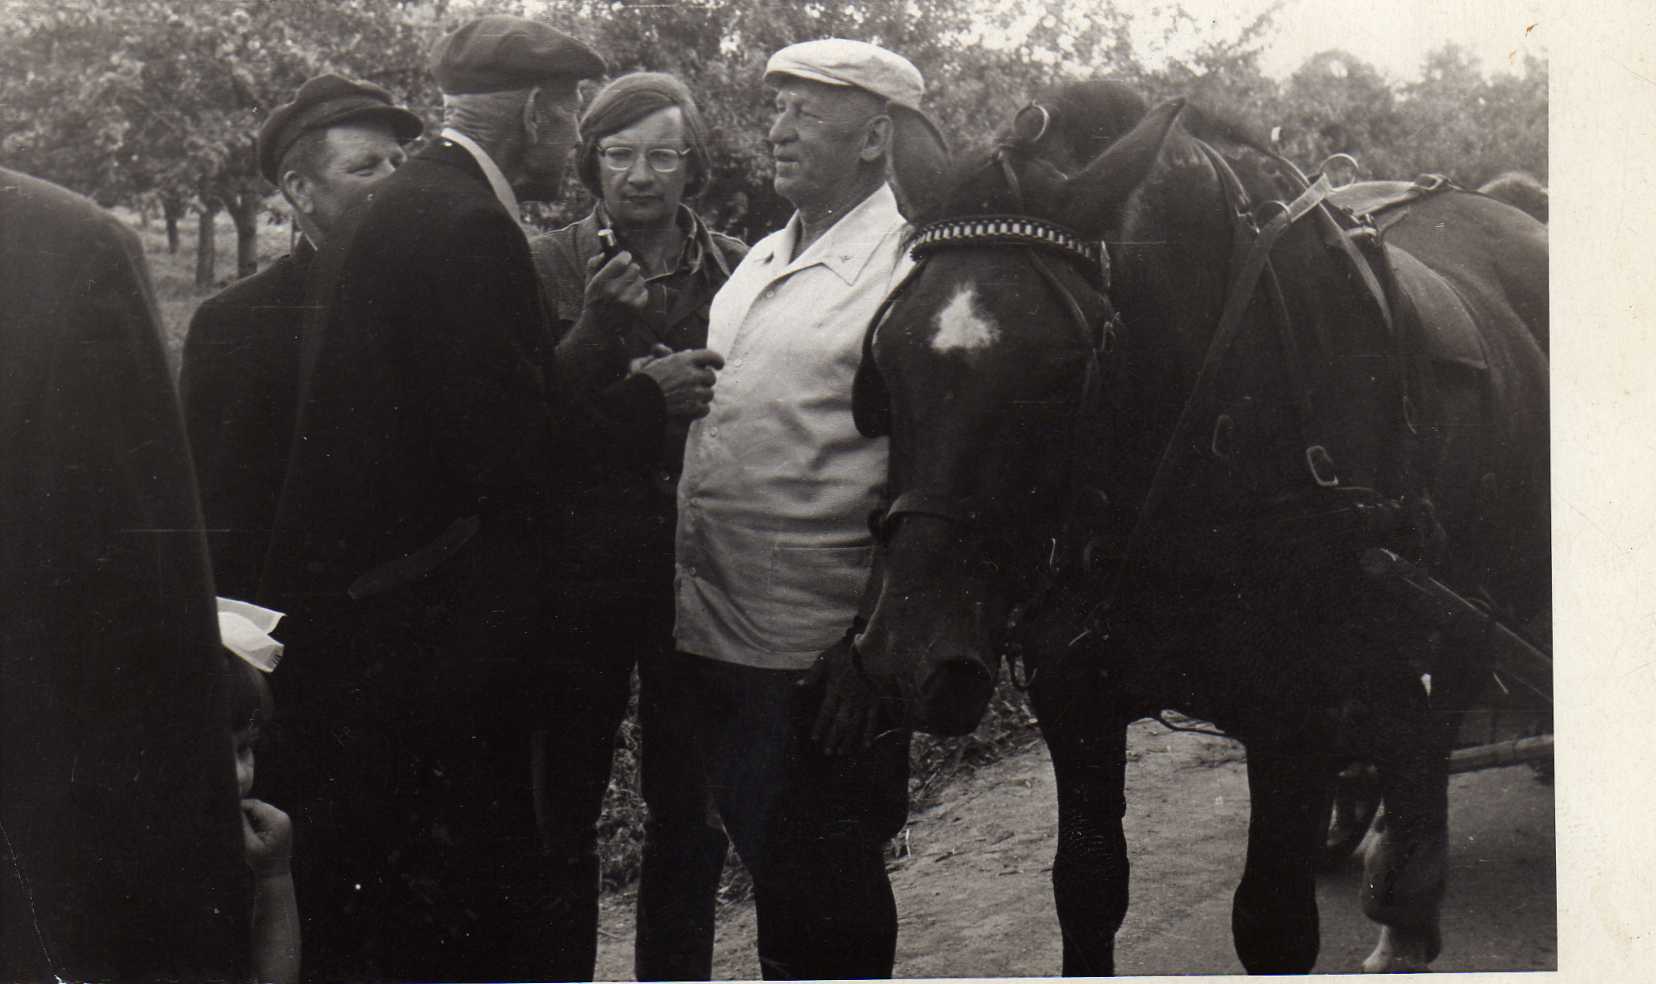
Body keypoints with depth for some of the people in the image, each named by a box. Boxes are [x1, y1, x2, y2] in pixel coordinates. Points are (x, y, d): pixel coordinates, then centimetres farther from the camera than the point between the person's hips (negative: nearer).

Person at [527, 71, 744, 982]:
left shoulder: (736, 270, 5)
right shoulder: (547, 267, 2)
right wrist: (598, 330, -16)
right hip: (579, 565, -1)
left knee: (692, 812, 9)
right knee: (563, 809, 5)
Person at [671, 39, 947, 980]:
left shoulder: (910, 274, -11)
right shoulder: (761, 262, 14)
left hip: (822, 653, -7)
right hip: (715, 632, 8)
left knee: (824, 901, 5)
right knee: (770, 869, 20)